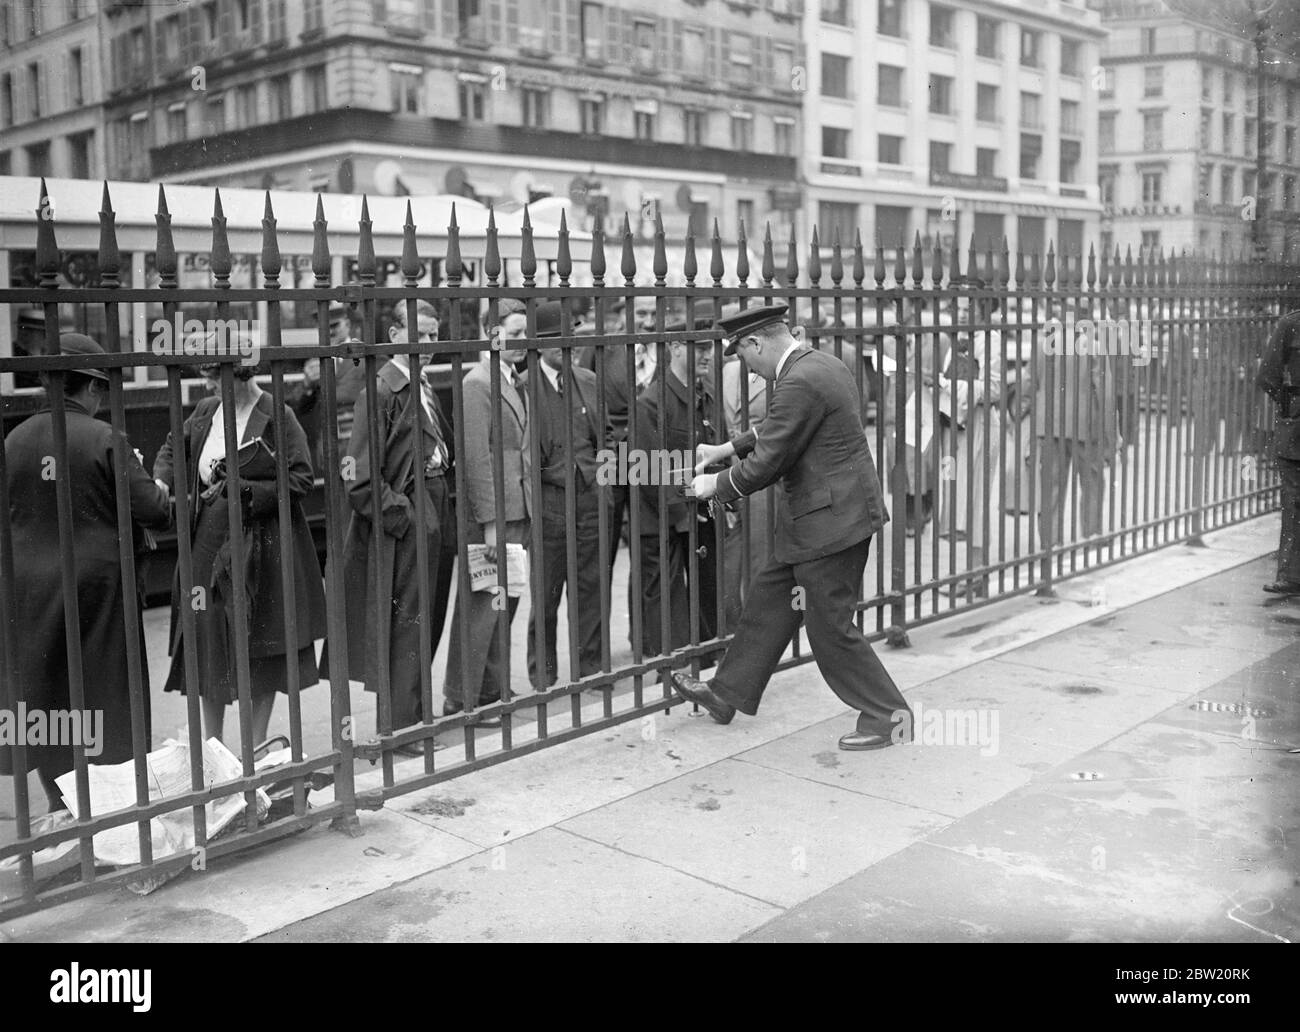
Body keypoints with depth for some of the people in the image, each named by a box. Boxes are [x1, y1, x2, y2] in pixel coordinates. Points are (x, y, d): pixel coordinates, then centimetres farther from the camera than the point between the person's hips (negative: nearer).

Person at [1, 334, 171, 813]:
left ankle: (61, 809, 19)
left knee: (42, 703, 13)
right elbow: (152, 509, -13)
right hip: (96, 583, -3)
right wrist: (160, 491, 8)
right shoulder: (104, 439, -13)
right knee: (101, 701, 9)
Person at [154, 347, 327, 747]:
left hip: (260, 546, -5)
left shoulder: (277, 417, -11)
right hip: (207, 545, 5)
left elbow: (300, 480, -12)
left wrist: (246, 492, -18)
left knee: (261, 646, 5)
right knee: (207, 641, 8)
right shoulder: (205, 411, 5)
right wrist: (162, 482, 1)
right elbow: (173, 447, 21)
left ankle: (257, 745, 20)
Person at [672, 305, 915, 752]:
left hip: (830, 522, -11)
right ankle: (727, 694, 29)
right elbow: (776, 432, 23)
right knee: (770, 600, 18)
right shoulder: (823, 364, 10)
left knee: (830, 627, 1)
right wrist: (725, 449, 20)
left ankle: (888, 715, 14)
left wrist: (716, 486, -3)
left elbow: (767, 461, -19)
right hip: (827, 516, 11)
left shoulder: (799, 383, -22)